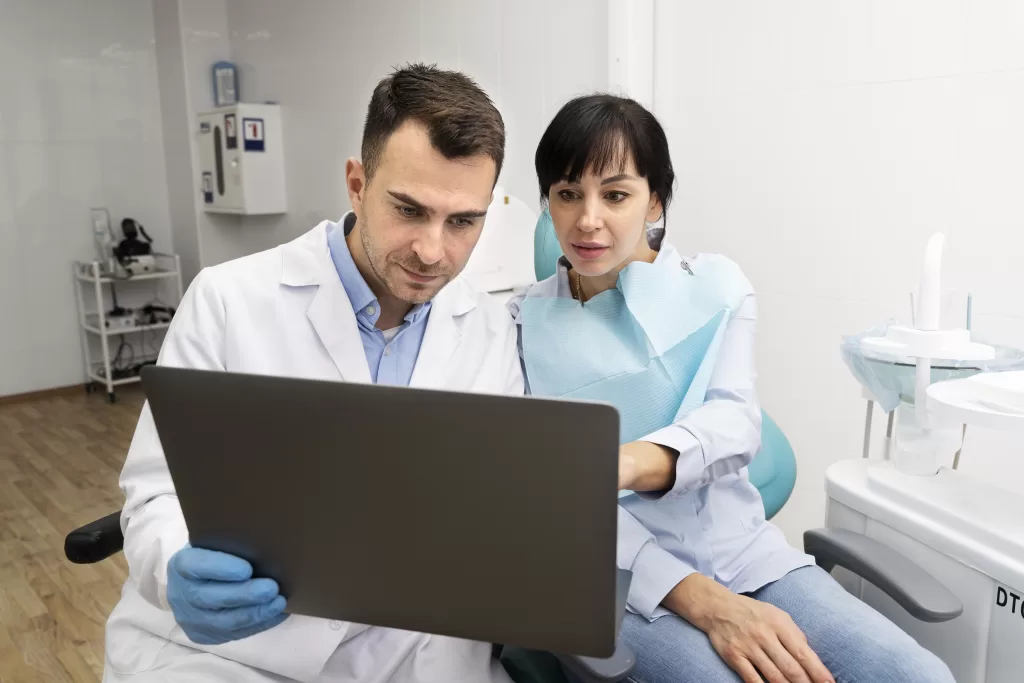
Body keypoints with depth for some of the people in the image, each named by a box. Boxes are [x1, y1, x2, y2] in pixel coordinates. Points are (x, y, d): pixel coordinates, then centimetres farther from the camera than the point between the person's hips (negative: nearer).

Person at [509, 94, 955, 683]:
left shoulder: (717, 287, 6)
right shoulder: (524, 323, 1)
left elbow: (735, 423, -10)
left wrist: (627, 462, -34)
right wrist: (697, 597, -20)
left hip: (743, 552, 3)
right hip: (615, 574, -2)